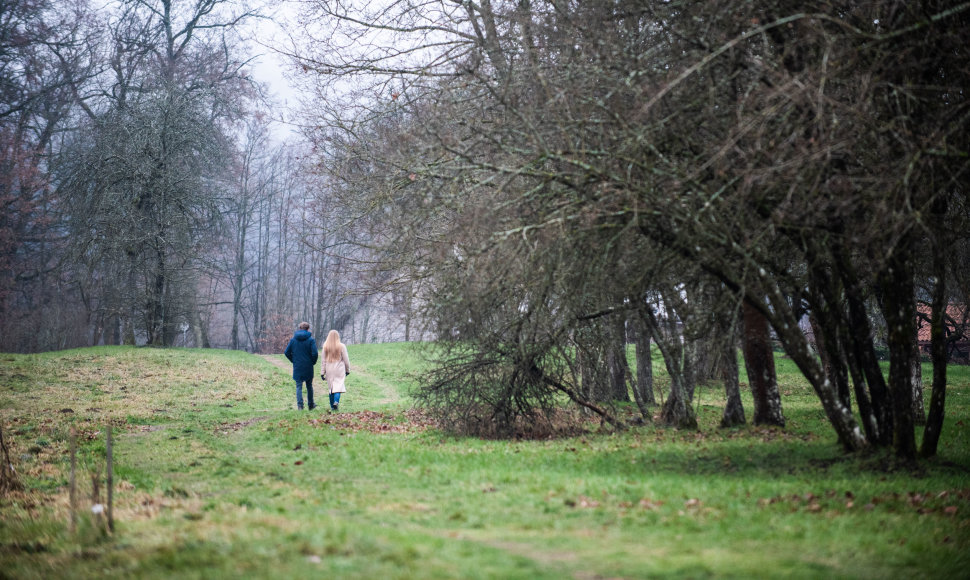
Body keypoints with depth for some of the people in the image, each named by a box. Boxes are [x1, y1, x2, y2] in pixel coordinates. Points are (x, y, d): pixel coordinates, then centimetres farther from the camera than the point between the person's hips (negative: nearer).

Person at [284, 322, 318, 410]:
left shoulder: (293, 339, 2)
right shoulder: (310, 340, -8)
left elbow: (286, 352, 0)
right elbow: (315, 353, -16)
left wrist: (293, 361, 10)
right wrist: (313, 362, 2)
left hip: (297, 367, 1)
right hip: (308, 367, -1)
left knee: (299, 386, 4)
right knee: (309, 386, 14)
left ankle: (300, 405, -8)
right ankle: (310, 405, 23)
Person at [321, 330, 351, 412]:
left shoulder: (325, 347, 0)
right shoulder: (341, 346, -5)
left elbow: (324, 360, 2)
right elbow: (346, 359, -1)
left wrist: (322, 372, 6)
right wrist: (347, 370, 11)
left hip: (329, 370, 2)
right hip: (339, 370, -2)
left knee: (331, 387, 10)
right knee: (338, 386, -2)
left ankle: (332, 406, 12)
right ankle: (336, 402, -24)